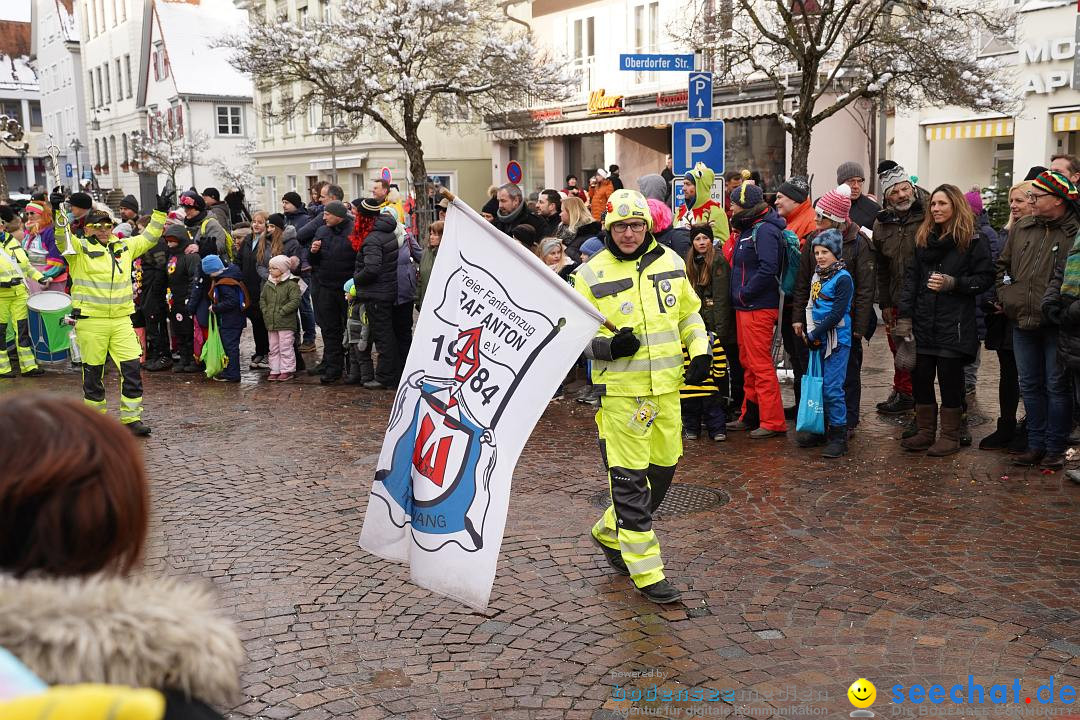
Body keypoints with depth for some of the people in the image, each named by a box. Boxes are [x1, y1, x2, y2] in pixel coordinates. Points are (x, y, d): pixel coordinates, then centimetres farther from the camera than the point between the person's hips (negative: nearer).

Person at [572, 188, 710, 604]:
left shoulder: (670, 262, 6)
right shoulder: (591, 275, -6)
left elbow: (689, 313, 19)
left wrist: (701, 351, 6)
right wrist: (609, 346, -21)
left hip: (666, 387, 5)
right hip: (620, 390, -5)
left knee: (662, 469, 14)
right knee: (630, 480, -3)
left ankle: (610, 533, 37)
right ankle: (646, 572, 7)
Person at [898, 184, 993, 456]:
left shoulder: (972, 240, -3)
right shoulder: (923, 238, 11)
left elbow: (985, 278, -5)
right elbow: (911, 278, 8)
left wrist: (952, 283, -17)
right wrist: (904, 316, 0)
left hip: (954, 324, -5)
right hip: (924, 322, 5)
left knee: (950, 380, 2)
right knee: (920, 378, 7)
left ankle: (950, 436, 14)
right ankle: (925, 432, 21)